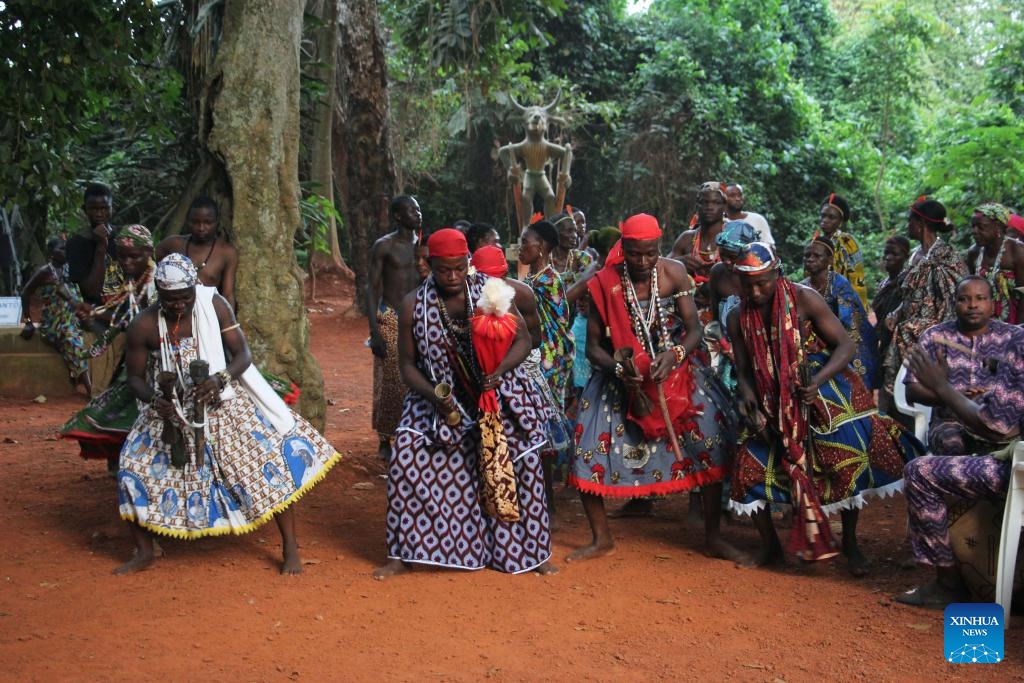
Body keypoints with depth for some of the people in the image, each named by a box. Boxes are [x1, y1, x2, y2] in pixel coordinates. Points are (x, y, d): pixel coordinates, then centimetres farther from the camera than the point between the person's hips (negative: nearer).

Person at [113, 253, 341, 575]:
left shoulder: (214, 305, -12)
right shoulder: (143, 326, -11)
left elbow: (243, 355, -10)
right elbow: (135, 377, -1)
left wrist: (220, 379, -30)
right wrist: (153, 400, -23)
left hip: (222, 405, -1)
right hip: (169, 411, 2)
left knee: (267, 458, -12)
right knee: (135, 468, -8)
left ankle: (290, 548, 2)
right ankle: (144, 552, 15)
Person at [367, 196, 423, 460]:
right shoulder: (384, 246, -5)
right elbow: (372, 289, -6)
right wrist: (374, 332, -13)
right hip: (390, 319, -4)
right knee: (390, 382, -2)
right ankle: (384, 441, 9)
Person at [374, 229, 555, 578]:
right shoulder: (414, 305, -8)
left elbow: (523, 339, -4)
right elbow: (407, 363, -3)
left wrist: (499, 371, -24)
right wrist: (433, 396, -21)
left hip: (497, 396, 0)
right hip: (441, 398, 0)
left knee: (523, 462, -6)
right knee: (406, 455, -16)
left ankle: (530, 551, 16)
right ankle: (404, 554, 1)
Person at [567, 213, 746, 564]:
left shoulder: (673, 273, -11)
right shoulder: (604, 284, -13)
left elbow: (694, 329, -11)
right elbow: (593, 346, -9)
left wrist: (674, 355, -31)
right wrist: (618, 368, -28)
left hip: (672, 372, 1)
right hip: (619, 377, 0)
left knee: (711, 441, -10)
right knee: (586, 450, -7)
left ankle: (713, 537, 8)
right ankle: (601, 538, 15)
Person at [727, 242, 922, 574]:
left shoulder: (804, 298, -14)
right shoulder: (738, 317, -3)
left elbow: (845, 345, -14)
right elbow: (744, 371, 2)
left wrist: (819, 379, -30)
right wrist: (747, 398, -18)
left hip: (823, 389, -4)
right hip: (774, 402, 4)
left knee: (849, 458, -19)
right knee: (748, 464, -3)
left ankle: (850, 543, 1)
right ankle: (770, 546, 16)